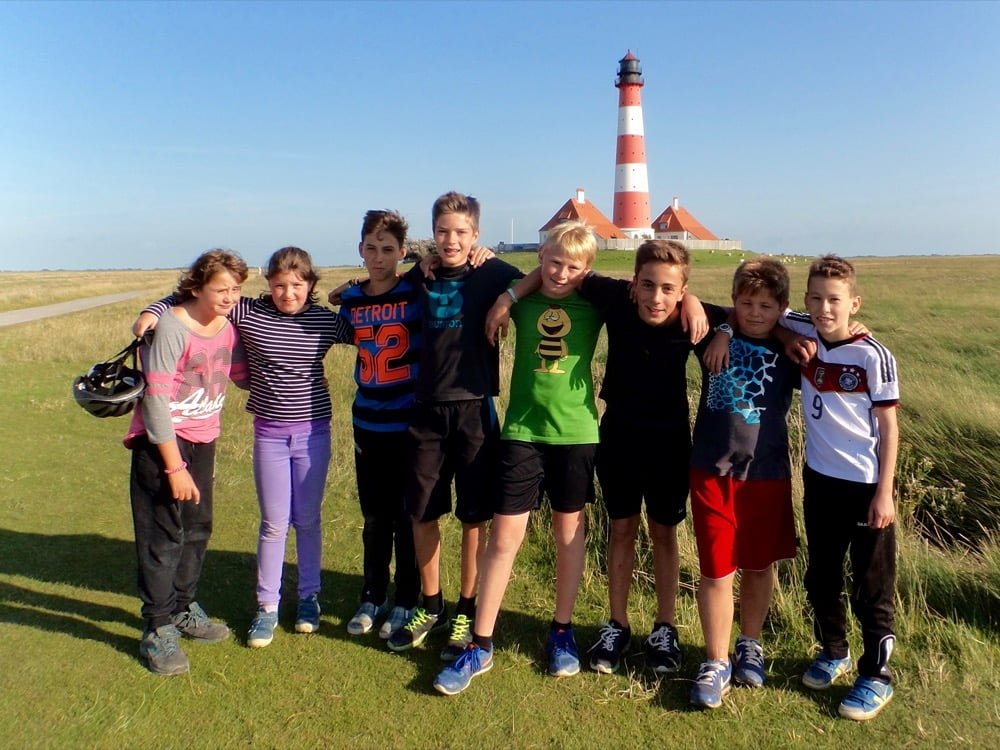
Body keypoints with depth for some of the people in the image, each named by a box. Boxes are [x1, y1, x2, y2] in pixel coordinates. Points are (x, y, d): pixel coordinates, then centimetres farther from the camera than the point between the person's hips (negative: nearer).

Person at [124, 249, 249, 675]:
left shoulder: (227, 328, 1)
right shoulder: (171, 327, -19)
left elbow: (241, 374, 16)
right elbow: (156, 399, -20)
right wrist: (175, 466, -20)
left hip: (203, 440, 7)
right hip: (162, 441, -7)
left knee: (197, 529, 15)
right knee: (163, 536, -1)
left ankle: (182, 609, 33)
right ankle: (157, 630, 11)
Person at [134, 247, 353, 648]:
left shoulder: (326, 321, -5)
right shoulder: (247, 312, -6)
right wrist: (153, 310, -11)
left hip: (313, 431, 0)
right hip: (269, 434, 0)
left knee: (308, 520, 12)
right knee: (274, 523, 6)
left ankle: (309, 596, 30)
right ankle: (267, 605, 22)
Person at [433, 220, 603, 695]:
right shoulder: (522, 299, 2)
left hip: (576, 432, 0)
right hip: (521, 431, 0)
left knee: (569, 531, 13)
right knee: (504, 536, 1)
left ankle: (562, 631, 32)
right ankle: (480, 645, 13)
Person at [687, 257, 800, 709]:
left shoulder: (789, 351, 0)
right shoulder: (716, 334, 1)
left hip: (767, 473, 1)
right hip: (712, 471, -1)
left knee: (759, 566, 15)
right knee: (716, 569, 2)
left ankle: (750, 646, 37)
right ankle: (716, 662, 17)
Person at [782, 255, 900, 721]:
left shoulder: (873, 356, -15)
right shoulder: (804, 335, -3)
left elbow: (889, 427, -9)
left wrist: (884, 492, -11)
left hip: (865, 486, -5)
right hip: (820, 479, 5)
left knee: (871, 588, 8)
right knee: (821, 578, 19)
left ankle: (876, 676, 25)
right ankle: (833, 653, 40)